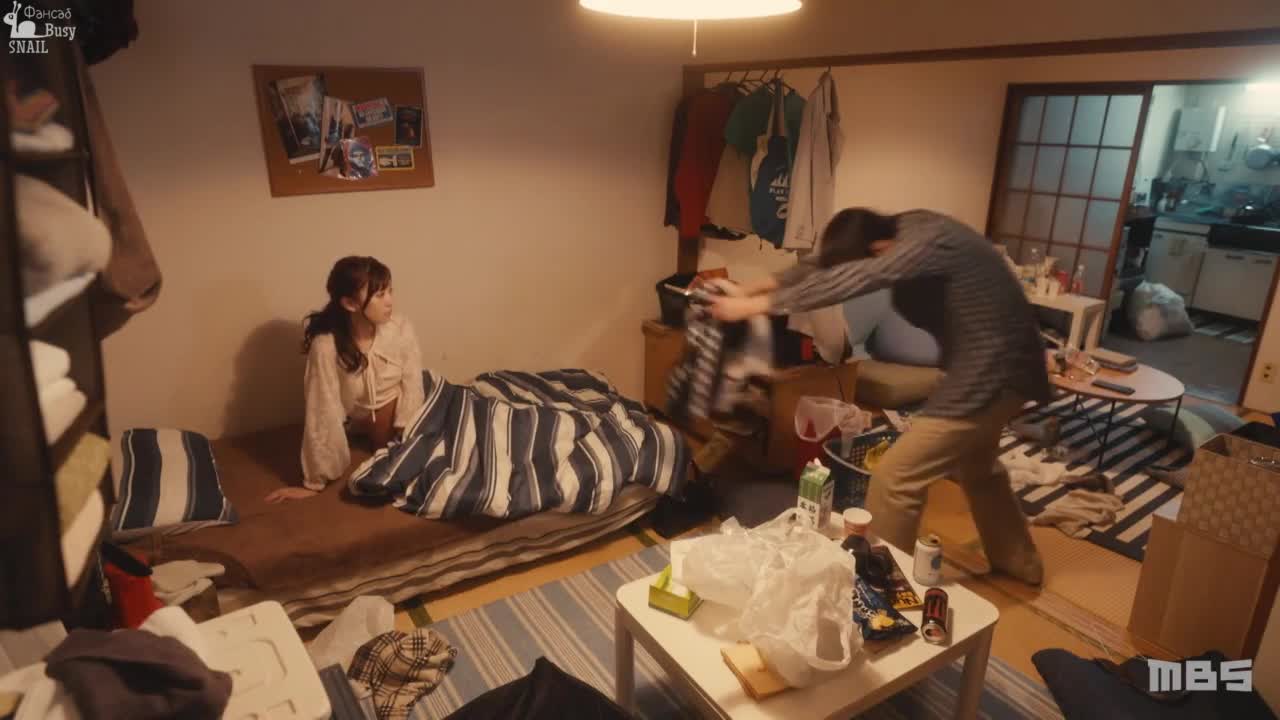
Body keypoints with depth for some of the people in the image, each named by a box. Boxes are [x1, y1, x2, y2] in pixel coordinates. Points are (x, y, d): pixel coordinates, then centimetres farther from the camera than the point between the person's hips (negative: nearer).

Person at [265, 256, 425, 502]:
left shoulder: (400, 328, -25)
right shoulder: (326, 346, -30)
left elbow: (412, 386, -19)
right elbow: (324, 416, -28)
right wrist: (315, 482, -21)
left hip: (396, 413, 2)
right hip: (356, 421, -1)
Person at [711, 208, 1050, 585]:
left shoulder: (928, 243, -28)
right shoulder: (903, 230, -1)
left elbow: (850, 279, -37)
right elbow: (825, 263, 3)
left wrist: (755, 306, -34)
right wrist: (756, 287, -6)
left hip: (991, 371, -10)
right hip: (994, 364, 10)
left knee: (895, 477, -8)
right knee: (975, 466, 30)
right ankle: (1019, 563, 49)